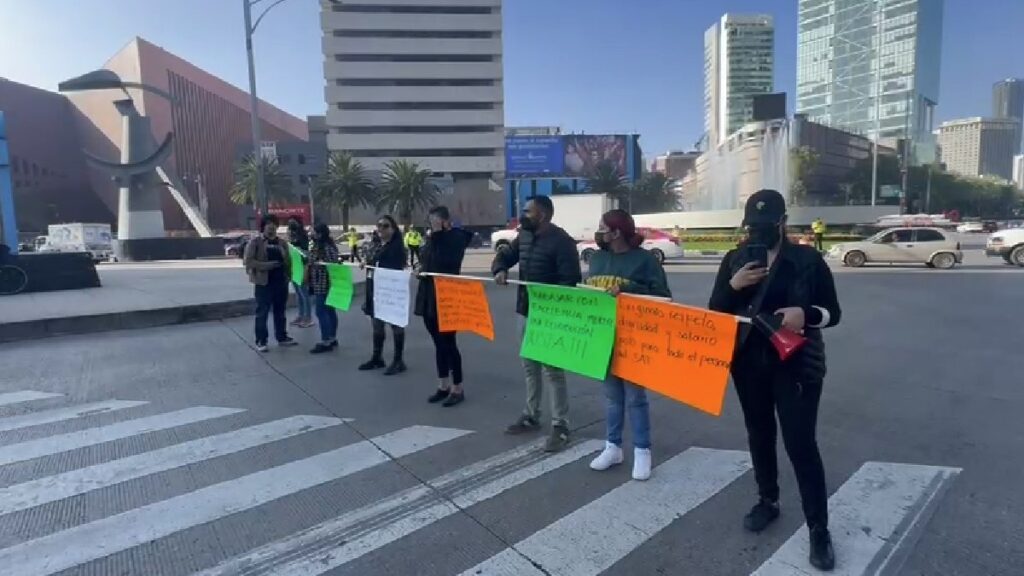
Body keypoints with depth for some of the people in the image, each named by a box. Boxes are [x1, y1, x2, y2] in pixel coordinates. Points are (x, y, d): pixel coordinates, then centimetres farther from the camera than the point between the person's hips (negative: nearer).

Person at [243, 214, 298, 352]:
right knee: (262, 313, 1)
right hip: (263, 283, -4)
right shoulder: (255, 242, -3)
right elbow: (248, 261, -11)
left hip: (281, 282, 5)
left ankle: (282, 337, 24)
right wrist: (267, 265, -19)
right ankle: (261, 341, 9)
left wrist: (288, 276, -2)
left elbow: (287, 261, 14)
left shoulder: (282, 242, 12)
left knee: (280, 312, 14)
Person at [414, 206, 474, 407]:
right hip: (429, 297, 7)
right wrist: (421, 269, 1)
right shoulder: (432, 238, 12)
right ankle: (443, 385, 24)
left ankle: (457, 389, 10)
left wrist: (437, 235, -20)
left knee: (448, 344, -2)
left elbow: (445, 262, -23)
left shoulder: (457, 237, -9)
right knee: (439, 343, 14)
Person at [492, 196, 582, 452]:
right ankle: (531, 416, 31)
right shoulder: (524, 236, 9)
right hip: (526, 312, 8)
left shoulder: (561, 241, -16)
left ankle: (560, 426, 9)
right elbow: (504, 256, 20)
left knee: (553, 371, -2)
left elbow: (570, 280, -19)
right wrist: (500, 270, -2)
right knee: (529, 367, 17)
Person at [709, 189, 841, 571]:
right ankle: (767, 501, 36)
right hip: (749, 362, 4)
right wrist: (733, 285, -16)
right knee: (759, 434, 16)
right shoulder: (735, 259, 3)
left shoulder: (807, 259, -4)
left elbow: (832, 312, -2)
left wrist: (805, 314, -23)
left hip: (797, 365, -3)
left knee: (801, 443, -2)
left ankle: (819, 530, 11)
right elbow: (715, 311, 3)